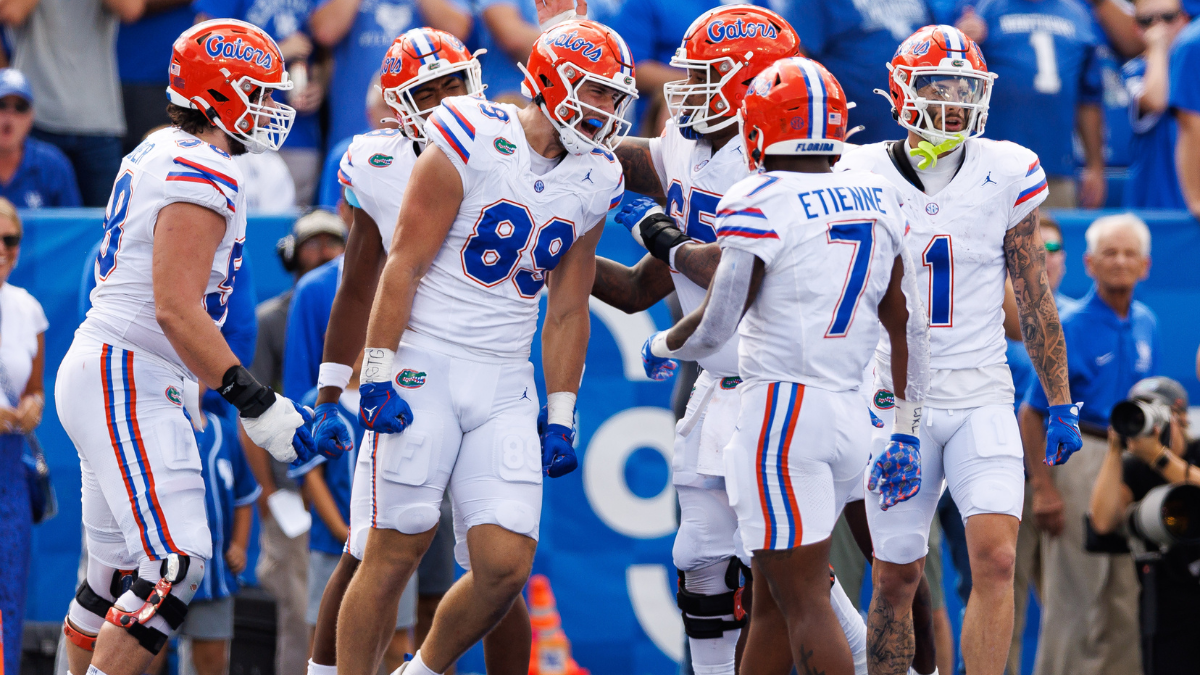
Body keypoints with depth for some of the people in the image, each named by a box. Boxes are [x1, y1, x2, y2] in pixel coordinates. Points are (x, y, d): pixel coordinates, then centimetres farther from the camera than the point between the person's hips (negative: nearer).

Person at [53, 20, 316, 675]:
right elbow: (176, 309, -24)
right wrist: (254, 403, -23)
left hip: (102, 371, 11)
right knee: (174, 565, -16)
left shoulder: (158, 154, 14)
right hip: (126, 383, -11)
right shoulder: (202, 177, -17)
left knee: (119, 567, 14)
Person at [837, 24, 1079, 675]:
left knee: (995, 560, -16)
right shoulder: (863, 177, -3)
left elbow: (1035, 301, 7)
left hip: (982, 399, 0)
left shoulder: (1007, 176, -1)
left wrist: (1061, 406, 8)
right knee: (895, 579, 5)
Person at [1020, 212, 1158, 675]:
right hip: (1080, 459, -6)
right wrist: (1043, 489, -15)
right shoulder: (1071, 327, -9)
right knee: (1074, 598, -3)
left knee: (1126, 598, 8)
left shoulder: (1145, 325, 10)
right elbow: (1031, 414, -10)